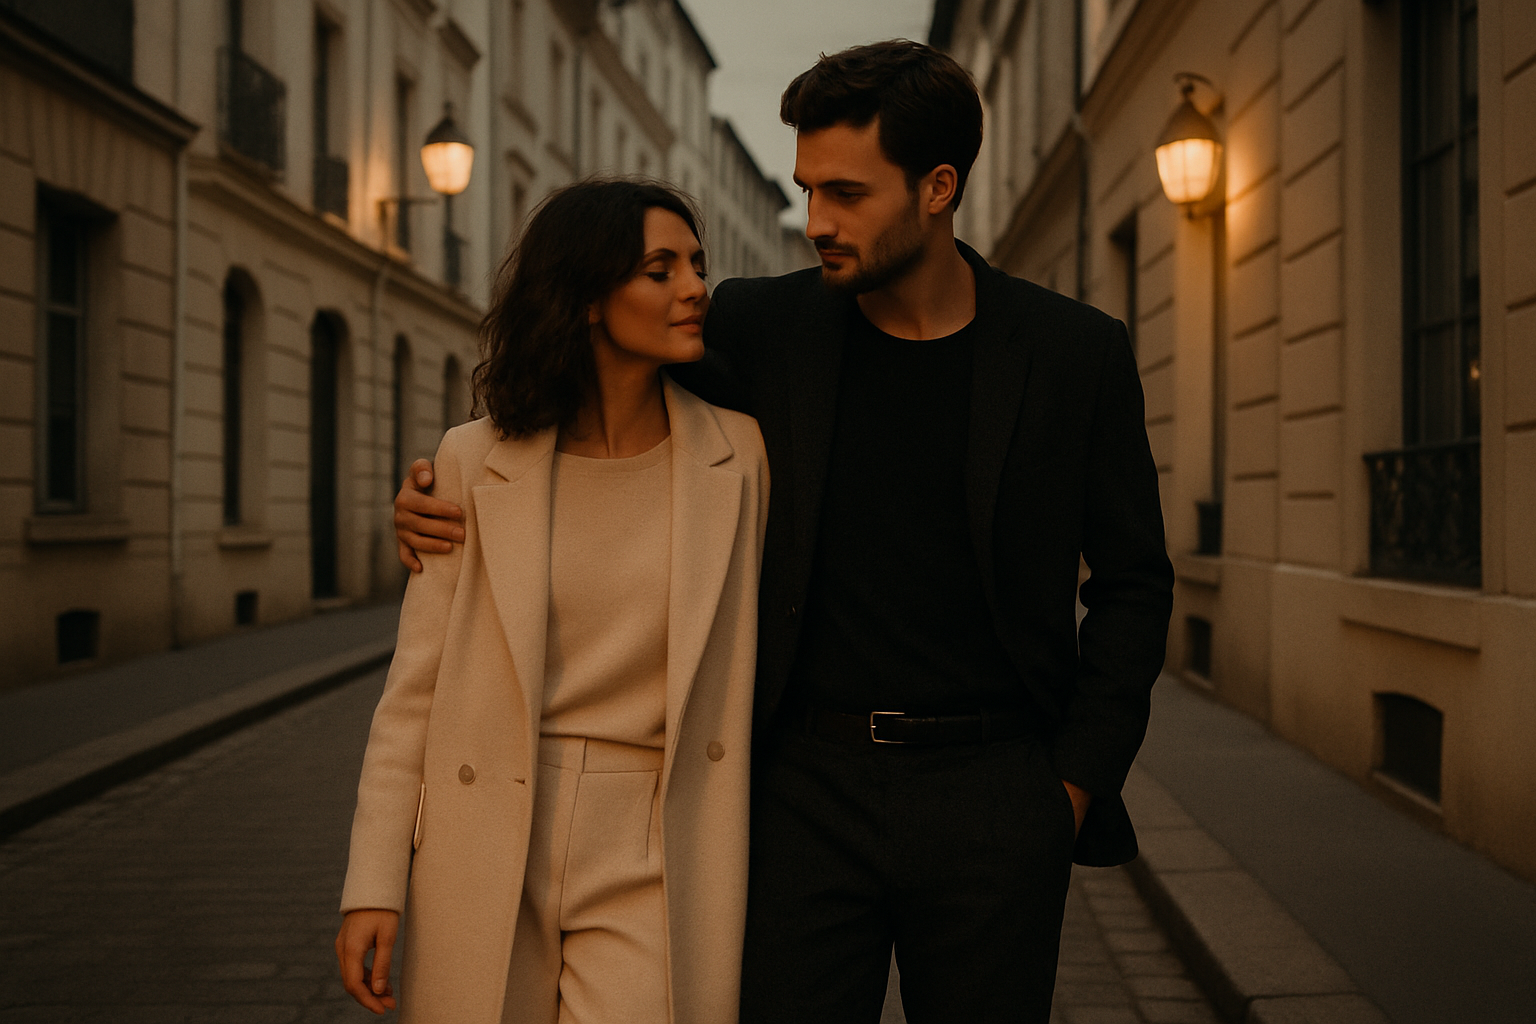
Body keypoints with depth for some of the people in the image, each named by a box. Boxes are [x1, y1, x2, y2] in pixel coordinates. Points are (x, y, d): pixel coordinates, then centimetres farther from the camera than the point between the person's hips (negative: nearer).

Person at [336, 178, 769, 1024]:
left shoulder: (740, 454, -2)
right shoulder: (477, 460, -2)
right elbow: (418, 682, 1)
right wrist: (373, 885, -3)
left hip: (651, 869, 0)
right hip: (487, 852, 1)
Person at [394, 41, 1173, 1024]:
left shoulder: (1078, 352, -1)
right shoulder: (762, 327, 1)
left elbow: (1134, 582, 6)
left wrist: (1077, 782, -1)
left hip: (992, 796, 0)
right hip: (810, 786, 1)